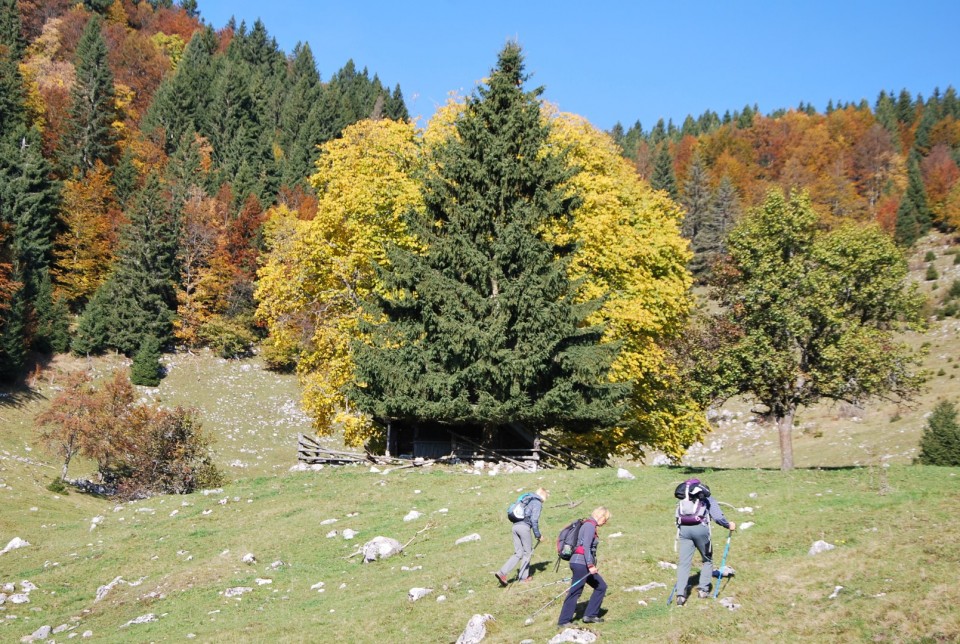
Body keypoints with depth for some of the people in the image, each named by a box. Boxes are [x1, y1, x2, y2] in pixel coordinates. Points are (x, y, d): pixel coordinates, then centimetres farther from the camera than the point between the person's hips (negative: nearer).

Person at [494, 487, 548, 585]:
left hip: (515, 526, 7)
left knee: (518, 553, 9)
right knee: (527, 552, 8)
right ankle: (523, 577, 12)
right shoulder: (537, 503, -3)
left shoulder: (528, 500, 22)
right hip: (525, 527, -7)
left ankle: (502, 572, -6)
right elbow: (534, 520, -12)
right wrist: (538, 535, -3)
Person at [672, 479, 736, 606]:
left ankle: (680, 594, -8)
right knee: (707, 560, 19)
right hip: (700, 529, -2)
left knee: (684, 563, 3)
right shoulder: (709, 500, 18)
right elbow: (718, 517, 5)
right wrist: (728, 525, 20)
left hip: (684, 529, 3)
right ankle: (703, 589, 14)